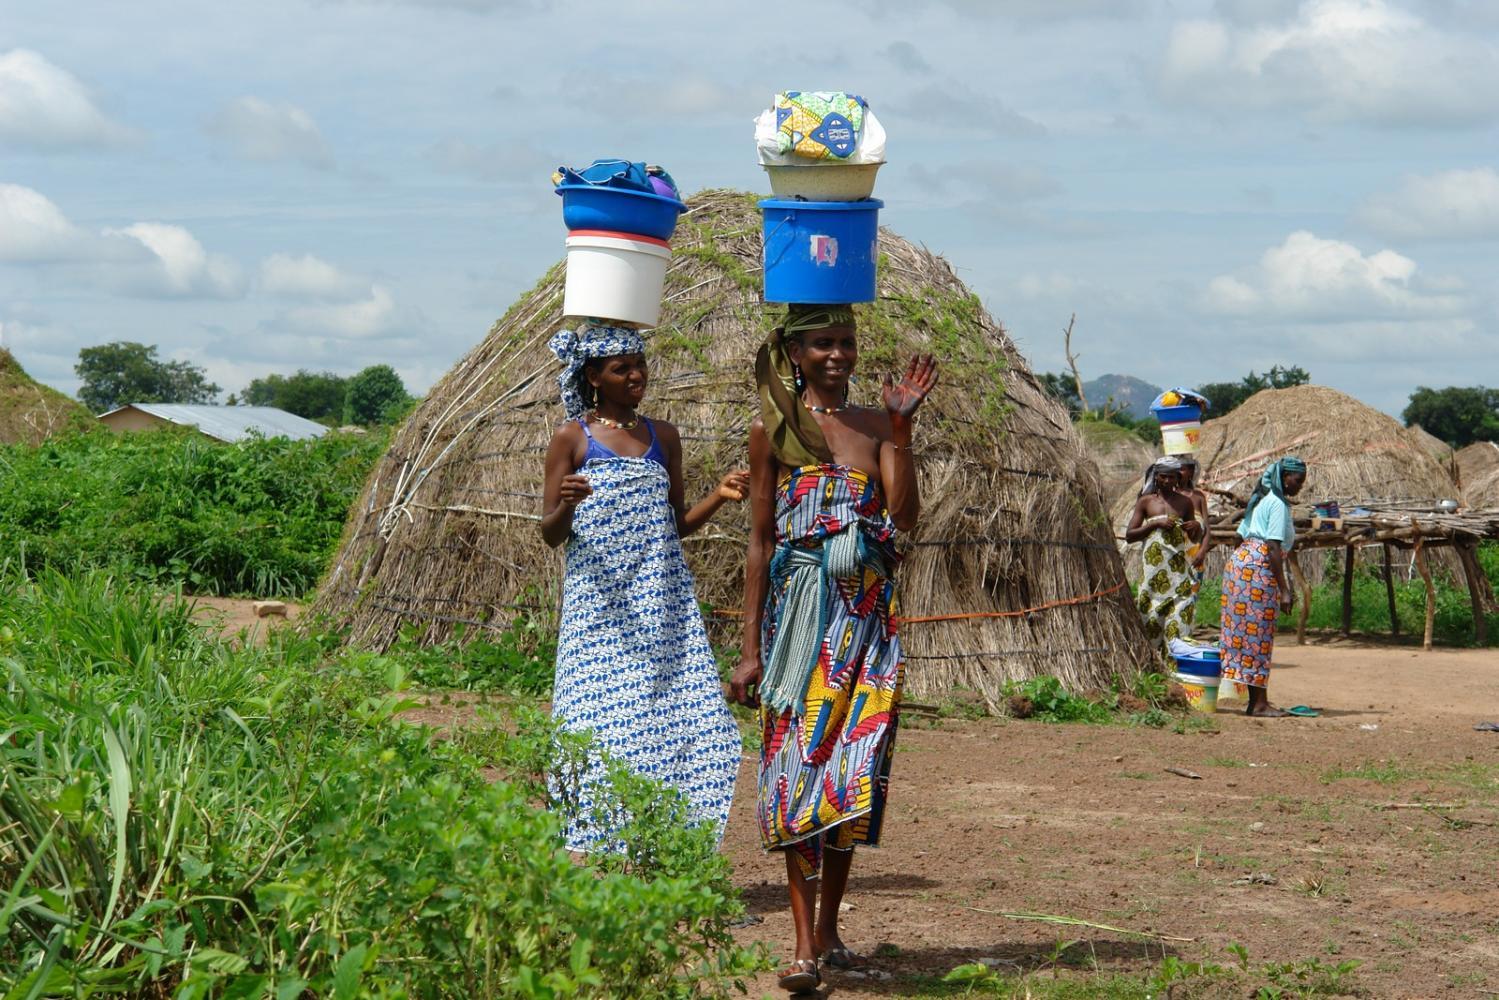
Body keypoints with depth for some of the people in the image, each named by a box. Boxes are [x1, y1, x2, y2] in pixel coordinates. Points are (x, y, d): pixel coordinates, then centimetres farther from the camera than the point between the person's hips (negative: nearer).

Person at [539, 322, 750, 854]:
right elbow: (550, 534, 0)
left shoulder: (663, 436, 12)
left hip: (663, 604, 4)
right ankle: (593, 846, 1)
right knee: (604, 720, -6)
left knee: (673, 716, -3)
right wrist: (565, 505, -22)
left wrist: (720, 495, 0)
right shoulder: (572, 438, 0)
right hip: (600, 604, -4)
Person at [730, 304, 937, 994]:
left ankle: (829, 927, 17)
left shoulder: (874, 425, 9)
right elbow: (760, 539, 2)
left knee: (853, 768, 4)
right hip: (800, 613, -3)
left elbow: (905, 517, -5)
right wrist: (750, 647, -1)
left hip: (868, 616, 3)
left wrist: (901, 427, -12)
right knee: (796, 762, -6)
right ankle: (803, 944, -6)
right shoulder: (774, 429, 2)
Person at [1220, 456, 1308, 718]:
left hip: (1239, 561, 10)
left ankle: (1255, 701, 14)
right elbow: (1274, 549, -17)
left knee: (1245, 634, 10)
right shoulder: (1279, 504, -10)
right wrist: (1284, 590, -16)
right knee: (1259, 636, -6)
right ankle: (1260, 703, -4)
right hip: (1258, 570, -10)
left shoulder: (1262, 500, 19)